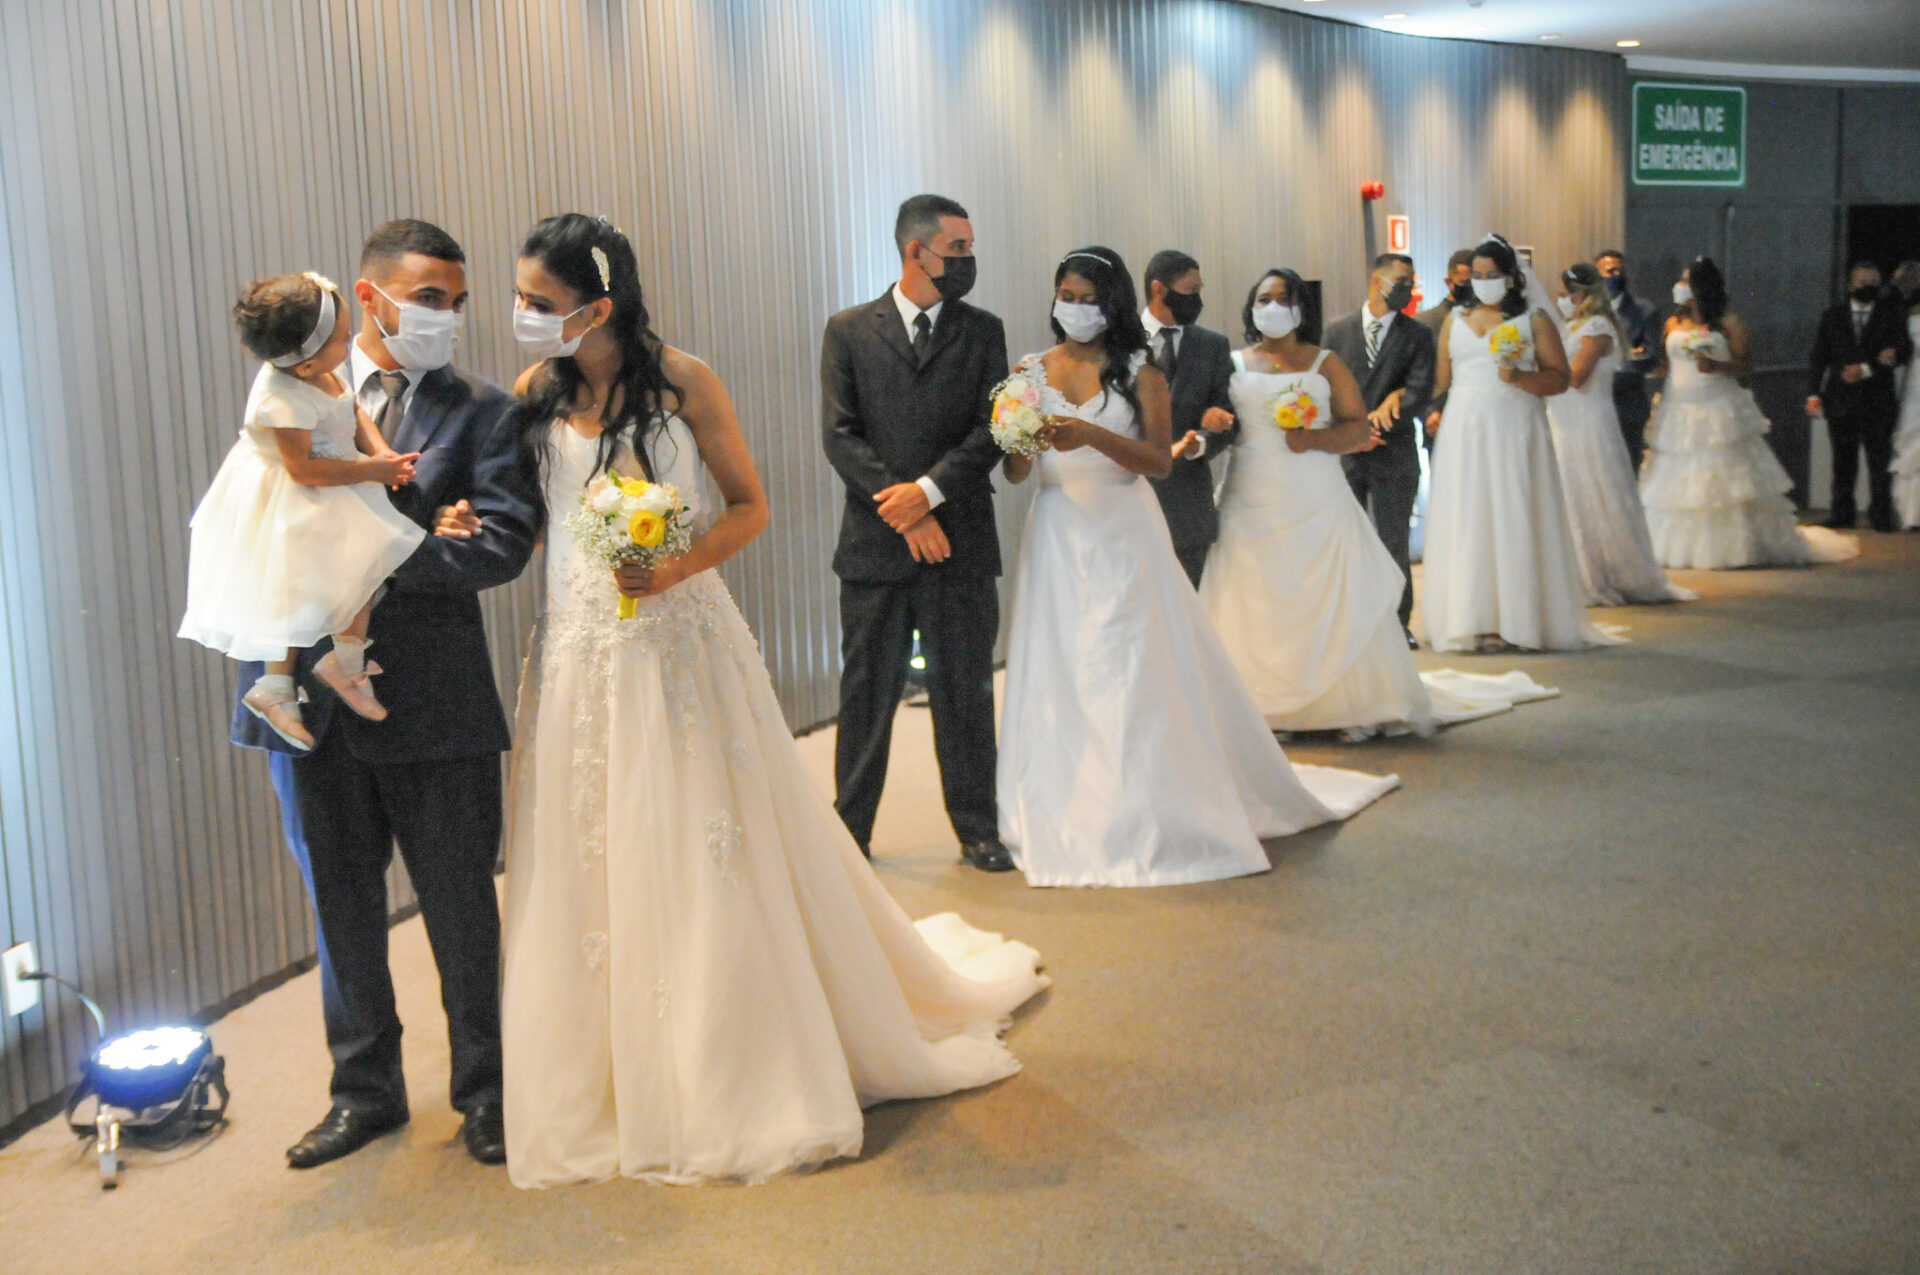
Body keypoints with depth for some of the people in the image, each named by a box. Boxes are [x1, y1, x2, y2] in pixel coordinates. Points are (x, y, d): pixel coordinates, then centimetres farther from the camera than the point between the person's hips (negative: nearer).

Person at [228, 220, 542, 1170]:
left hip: (433, 701, -2)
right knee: (342, 908, 14)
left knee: (461, 907, 8)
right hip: (314, 696, 3)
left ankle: (484, 1089, 26)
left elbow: (504, 544, -12)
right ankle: (365, 1091, 31)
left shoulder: (479, 412, 0)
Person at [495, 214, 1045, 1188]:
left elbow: (748, 505, 0)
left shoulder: (684, 381, -6)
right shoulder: (534, 395, 3)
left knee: (708, 858, 3)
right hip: (580, 655, 3)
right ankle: (617, 1081, 22)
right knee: (589, 869, 6)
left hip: (681, 645, -3)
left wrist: (679, 566, -16)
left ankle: (745, 1081, 20)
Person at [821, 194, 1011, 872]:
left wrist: (928, 491, -14)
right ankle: (850, 832, 16)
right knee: (867, 693, 6)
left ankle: (977, 829, 18)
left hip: (961, 543, 1)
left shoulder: (983, 331, 8)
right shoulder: (849, 331, 5)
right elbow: (839, 435, -3)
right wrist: (903, 513, -12)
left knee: (965, 690, 7)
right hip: (875, 543, -1)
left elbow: (992, 431, -1)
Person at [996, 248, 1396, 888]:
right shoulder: (1032, 371, 8)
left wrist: (1091, 435, -23)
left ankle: (1147, 818, 5)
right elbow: (1016, 472, 4)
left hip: (1123, 534, -2)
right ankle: (1064, 817, 11)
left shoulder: (1140, 373, 1)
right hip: (1057, 536, 2)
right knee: (1057, 675, 2)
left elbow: (1160, 458, -10)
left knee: (1133, 673, -3)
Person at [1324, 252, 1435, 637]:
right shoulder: (1336, 330, 4)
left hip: (1394, 455, -1)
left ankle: (1399, 624, 15)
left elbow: (1420, 395, -8)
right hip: (1345, 455, 1)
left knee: (1394, 546, 5)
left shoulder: (1417, 335, 2)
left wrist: (1378, 419, -18)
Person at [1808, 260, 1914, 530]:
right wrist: (1814, 393, -2)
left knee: (1880, 460, -2)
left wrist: (1867, 369, -15)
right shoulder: (1833, 316, 10)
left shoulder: (1891, 315, 5)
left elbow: (1903, 352, -4)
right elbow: (1819, 357, 7)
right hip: (1840, 400, 1)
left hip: (1877, 399, -1)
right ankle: (1842, 513, 12)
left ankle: (1881, 515, 4)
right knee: (1843, 460, 5)